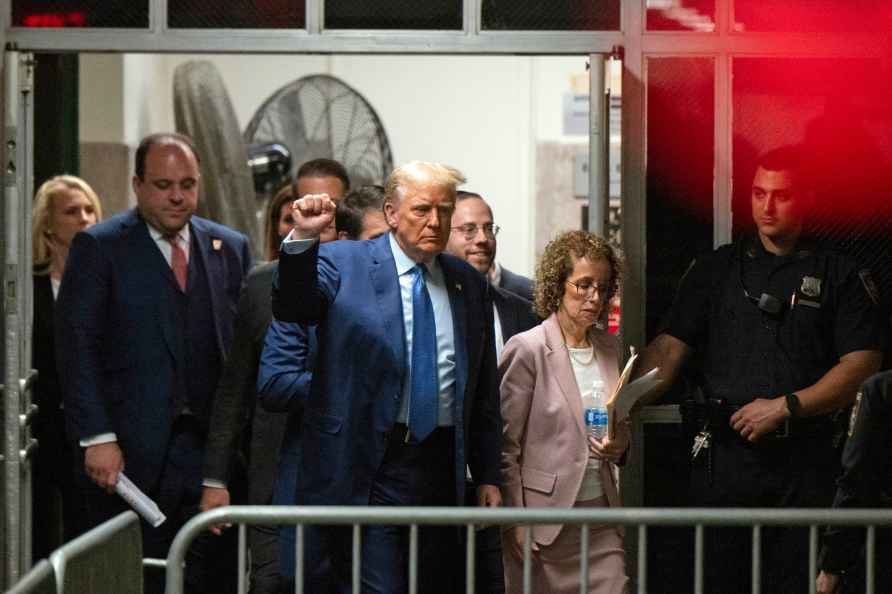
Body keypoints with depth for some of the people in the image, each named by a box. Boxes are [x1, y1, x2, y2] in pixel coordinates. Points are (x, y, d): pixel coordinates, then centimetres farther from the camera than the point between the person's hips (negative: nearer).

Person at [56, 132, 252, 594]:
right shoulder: (98, 247, 0)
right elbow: (76, 347, -5)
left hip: (213, 447, 3)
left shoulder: (231, 248, 11)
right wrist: (96, 437, -13)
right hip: (131, 452, -3)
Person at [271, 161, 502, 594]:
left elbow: (483, 391, 17)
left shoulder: (468, 283, 13)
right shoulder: (343, 263, 1)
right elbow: (292, 308, -18)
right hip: (368, 471, -5)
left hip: (441, 467, 5)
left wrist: (487, 476, 14)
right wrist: (303, 239, -34)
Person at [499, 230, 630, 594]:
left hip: (600, 513, 5)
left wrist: (619, 445, 0)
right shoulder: (528, 350, -7)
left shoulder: (610, 348, 11)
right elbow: (505, 444, -7)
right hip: (544, 521, -5)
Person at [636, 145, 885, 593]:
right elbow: (670, 347, 6)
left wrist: (787, 406, -12)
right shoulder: (715, 270, 13)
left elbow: (862, 363, -3)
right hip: (724, 452, 2)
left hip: (805, 460, -2)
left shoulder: (839, 276, 6)